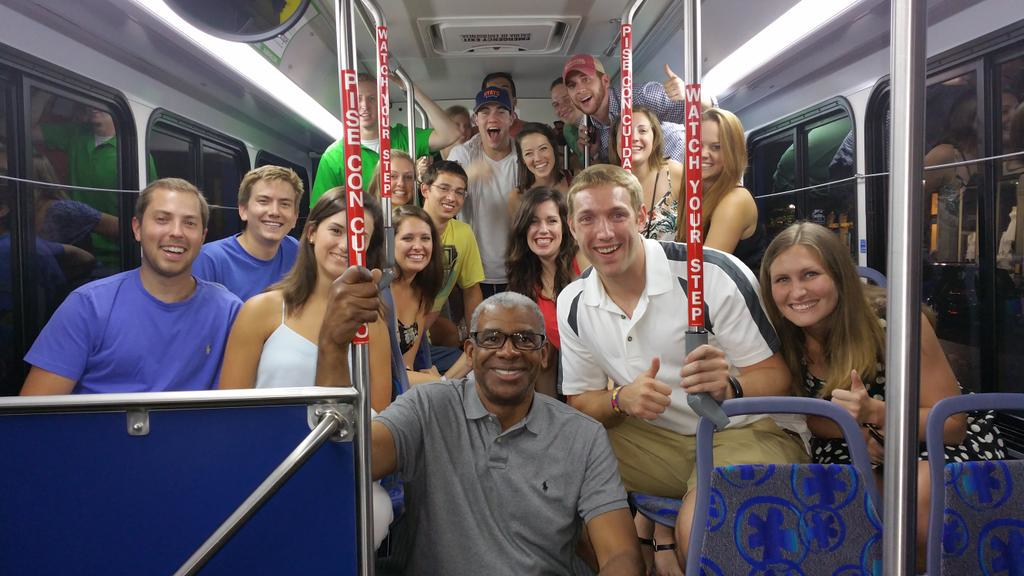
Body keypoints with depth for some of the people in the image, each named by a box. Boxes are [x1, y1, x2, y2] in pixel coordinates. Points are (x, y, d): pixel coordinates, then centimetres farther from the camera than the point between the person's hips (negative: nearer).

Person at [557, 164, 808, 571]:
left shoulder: (714, 274, -17)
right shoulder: (573, 304, 0)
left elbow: (776, 377, -11)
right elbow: (581, 401, 6)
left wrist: (728, 387, -34)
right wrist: (622, 400, -17)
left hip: (747, 431, -5)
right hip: (653, 437, 6)